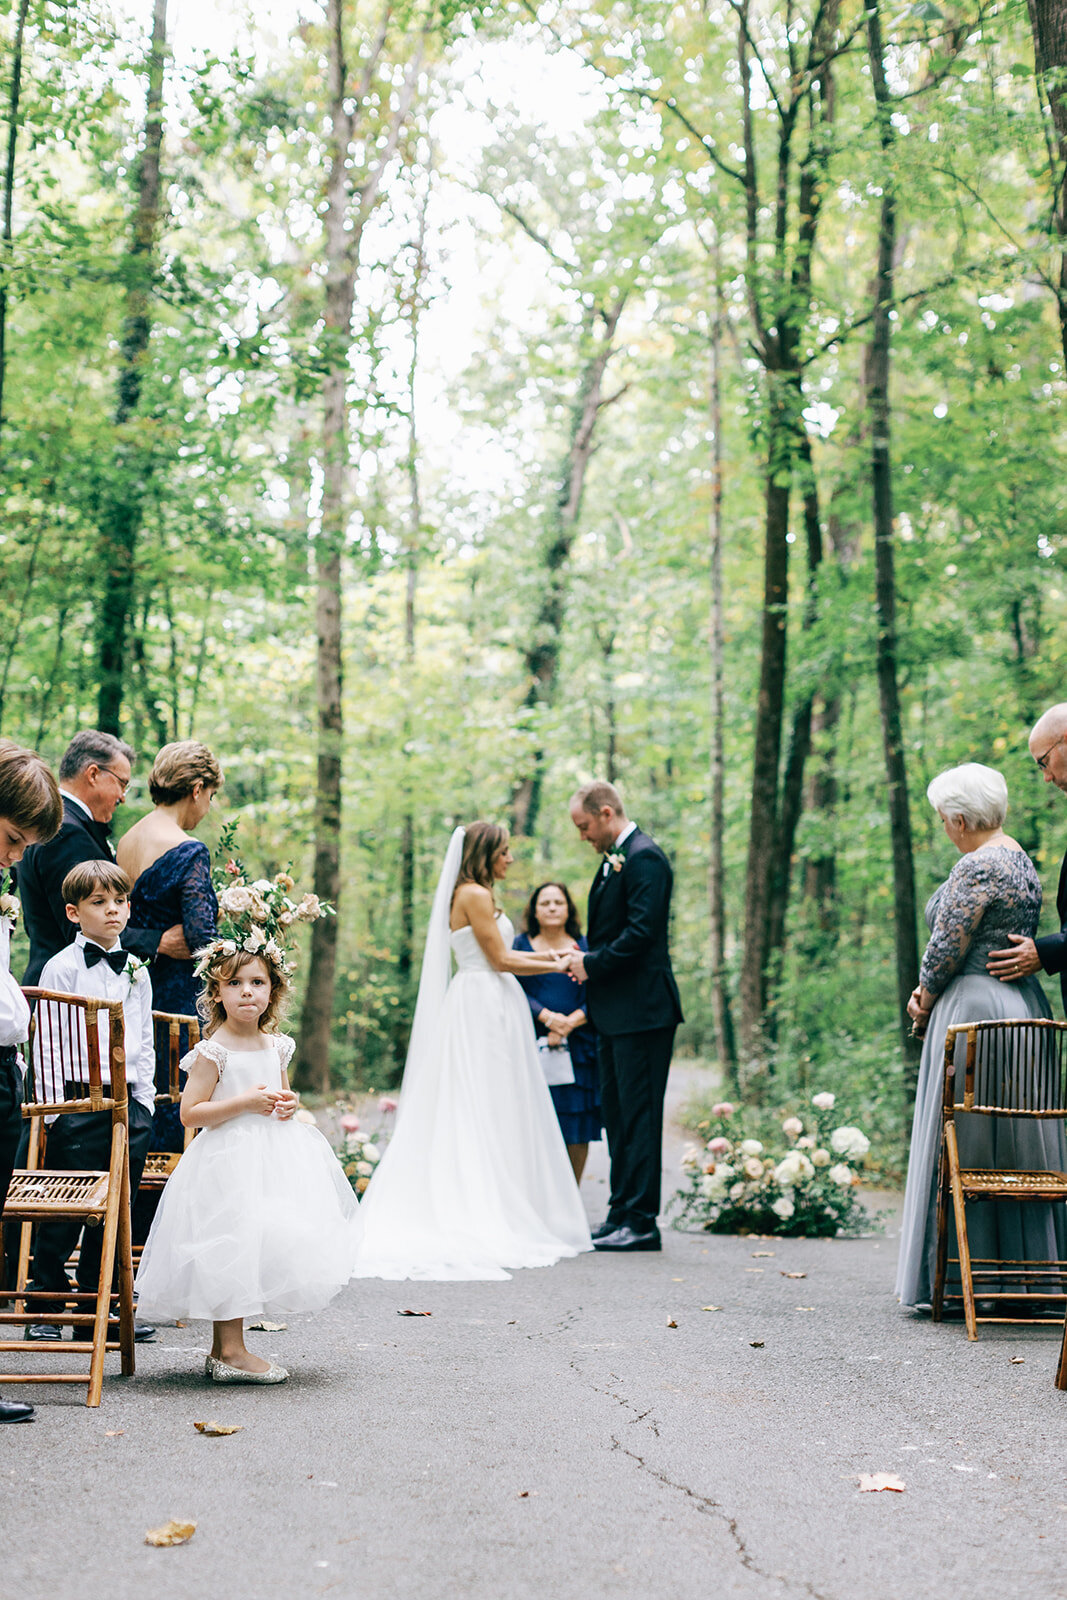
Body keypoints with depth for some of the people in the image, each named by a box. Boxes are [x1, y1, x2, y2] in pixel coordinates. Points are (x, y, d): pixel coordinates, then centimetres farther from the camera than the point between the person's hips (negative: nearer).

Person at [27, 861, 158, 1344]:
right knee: (63, 1212, -1)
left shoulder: (136, 971, 13)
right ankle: (46, 1306, 10)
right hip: (77, 1102, -5)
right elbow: (47, 1043, -5)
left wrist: (145, 1098, 10)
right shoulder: (61, 968, -3)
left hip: (129, 1103, 5)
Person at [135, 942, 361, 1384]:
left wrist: (288, 1104, 2)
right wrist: (244, 1103, -21)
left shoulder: (276, 1047, 8)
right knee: (233, 1246, -8)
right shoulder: (213, 1051, -12)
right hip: (228, 1162, -7)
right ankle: (232, 1352, 1)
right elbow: (189, 1113, -15)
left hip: (270, 1160, 7)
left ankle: (222, 1350, 20)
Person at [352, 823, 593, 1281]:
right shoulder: (475, 894, -11)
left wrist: (548, 955, 16)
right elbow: (499, 959, -13)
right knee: (486, 1115, -8)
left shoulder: (472, 895, 18)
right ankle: (489, 1221, -6)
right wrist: (556, 966, -5)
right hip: (484, 1007, -10)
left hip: (483, 1009, 10)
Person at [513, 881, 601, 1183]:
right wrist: (547, 1017, -17)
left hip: (578, 1049, 1)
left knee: (577, 1130, 0)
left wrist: (569, 1023, -14)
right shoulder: (520, 944, 9)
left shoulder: (585, 947, 10)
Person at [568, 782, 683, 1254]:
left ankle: (642, 1221, -3)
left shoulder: (645, 857, -13)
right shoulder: (613, 859, 18)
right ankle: (622, 1212, 19)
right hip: (614, 1011, 10)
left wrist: (592, 965, -12)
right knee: (615, 1110, 13)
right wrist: (588, 962, 5)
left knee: (638, 1113, -7)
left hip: (641, 1010, -10)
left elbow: (642, 932, -21)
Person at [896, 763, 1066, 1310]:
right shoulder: (1021, 861, 14)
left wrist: (924, 1005, 2)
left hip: (974, 1013, -9)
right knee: (1017, 1149, 11)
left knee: (962, 1146, -2)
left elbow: (946, 950, -16)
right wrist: (931, 996, 7)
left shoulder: (978, 866, -17)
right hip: (1022, 1010, 10)